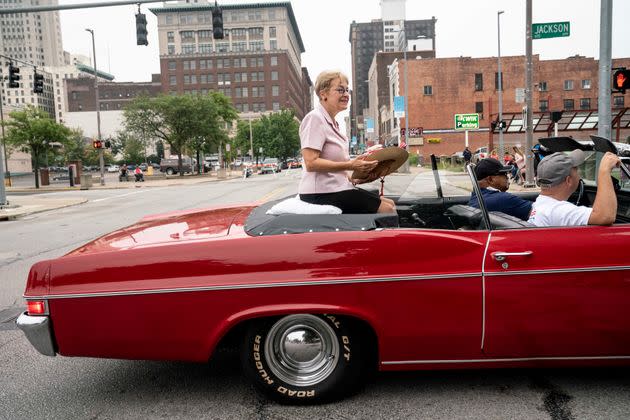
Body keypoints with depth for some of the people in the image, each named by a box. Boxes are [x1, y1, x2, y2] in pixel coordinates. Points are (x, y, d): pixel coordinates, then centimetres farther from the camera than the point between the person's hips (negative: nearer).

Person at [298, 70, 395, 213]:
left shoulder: (332, 123, 20)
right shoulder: (315, 118, -10)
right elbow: (311, 163, -20)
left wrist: (355, 179, 6)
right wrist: (350, 165, -21)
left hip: (337, 188, 9)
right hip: (321, 192, -9)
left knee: (389, 203, 3)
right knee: (386, 210, -13)